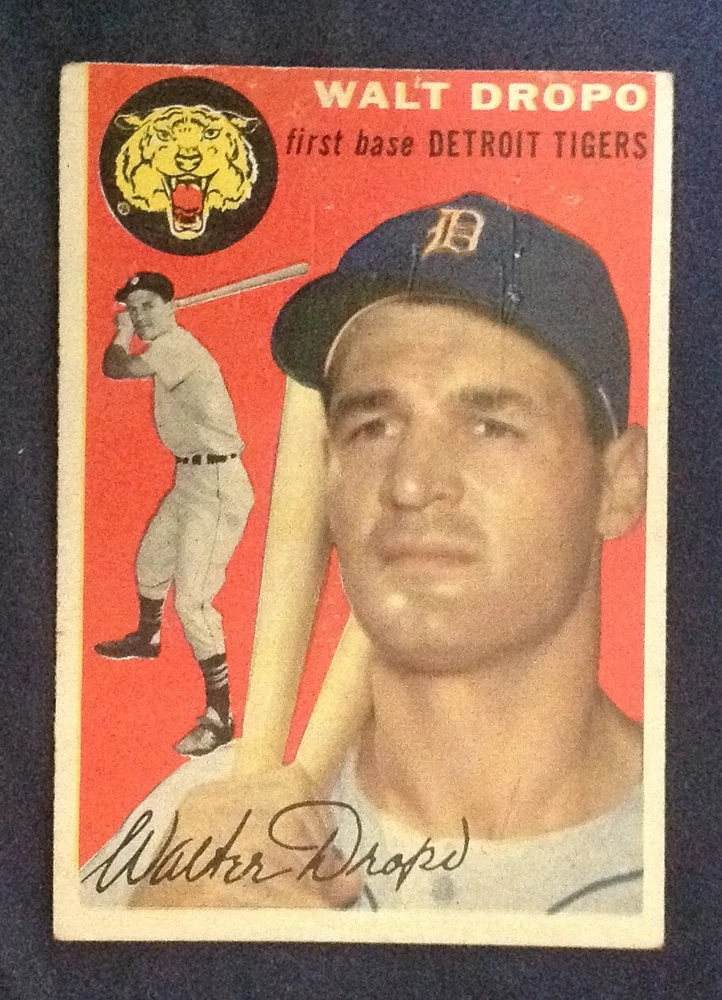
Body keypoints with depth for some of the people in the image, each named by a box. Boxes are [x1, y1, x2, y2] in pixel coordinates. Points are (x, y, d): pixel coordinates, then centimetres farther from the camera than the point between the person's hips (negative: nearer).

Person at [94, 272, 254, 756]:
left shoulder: (175, 345, -17)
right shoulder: (171, 349, 12)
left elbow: (118, 369, -24)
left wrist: (121, 334, -5)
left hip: (216, 486, -11)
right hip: (190, 479, 11)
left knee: (191, 602, -15)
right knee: (151, 561, 29)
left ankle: (220, 718, -7)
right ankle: (146, 639, 58)